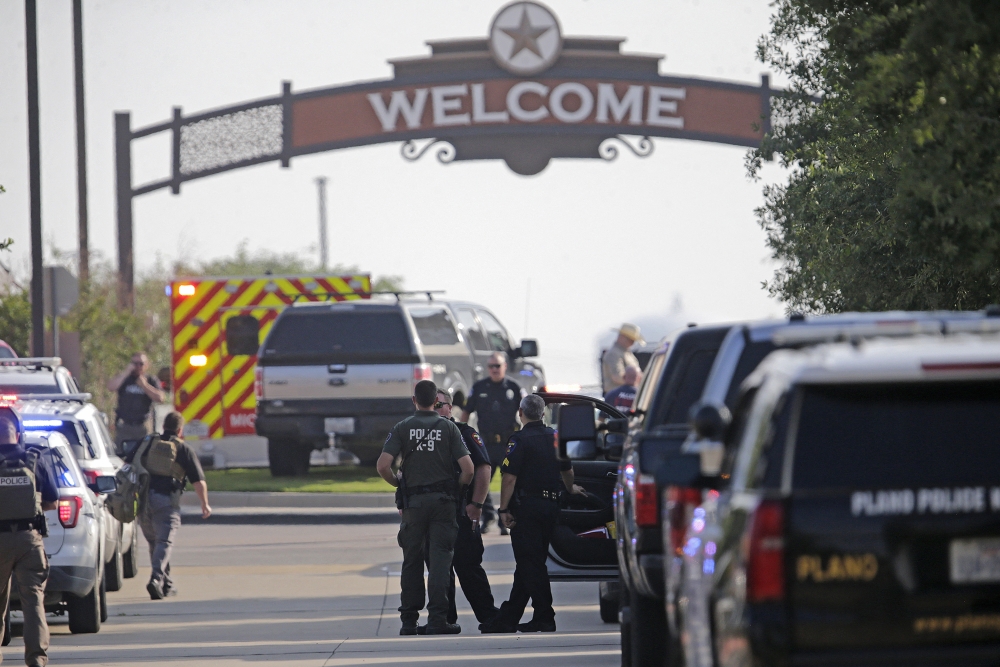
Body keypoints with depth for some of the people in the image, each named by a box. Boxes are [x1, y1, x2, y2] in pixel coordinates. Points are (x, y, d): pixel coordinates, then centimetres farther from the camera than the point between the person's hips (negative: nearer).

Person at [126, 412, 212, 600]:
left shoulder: (147, 443, 15)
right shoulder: (184, 449, 4)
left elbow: (127, 466, 13)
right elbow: (198, 481, 2)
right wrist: (205, 505, 13)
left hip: (143, 498, 4)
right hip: (166, 500, -4)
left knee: (154, 541, 17)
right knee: (165, 542, -6)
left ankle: (166, 584, 23)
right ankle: (156, 578, -28)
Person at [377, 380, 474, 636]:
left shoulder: (402, 428, 1)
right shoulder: (448, 428, 1)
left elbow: (383, 465, -9)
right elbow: (468, 468, -8)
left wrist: (398, 483, 10)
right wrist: (458, 489, 10)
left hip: (414, 501, 1)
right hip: (443, 500, -1)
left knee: (412, 561, 10)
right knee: (440, 560, -2)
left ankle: (409, 621, 10)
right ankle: (437, 619, -10)